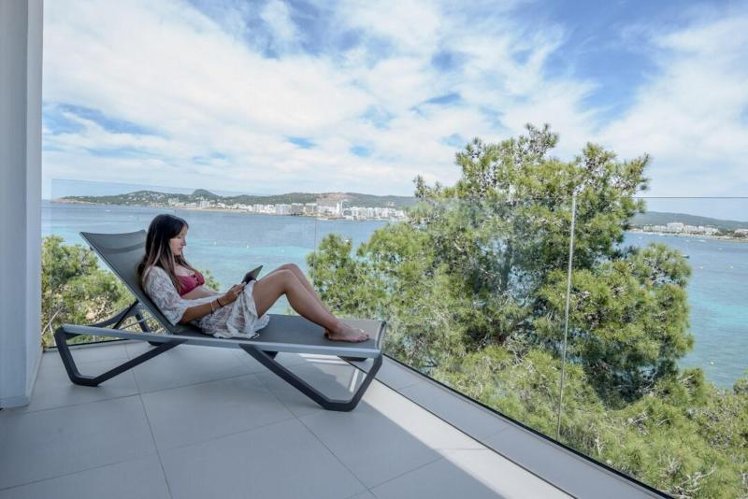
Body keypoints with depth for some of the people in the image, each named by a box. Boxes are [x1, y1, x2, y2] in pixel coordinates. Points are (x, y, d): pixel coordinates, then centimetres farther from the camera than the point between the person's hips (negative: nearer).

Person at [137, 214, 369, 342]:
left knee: (290, 268, -8)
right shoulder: (155, 274, -2)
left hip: (227, 308, 9)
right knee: (285, 278, -24)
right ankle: (337, 328, -18)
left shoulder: (177, 265, 26)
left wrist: (227, 294, 6)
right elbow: (181, 315, -12)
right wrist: (222, 300, -18)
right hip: (217, 318, -9)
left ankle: (332, 323, -10)